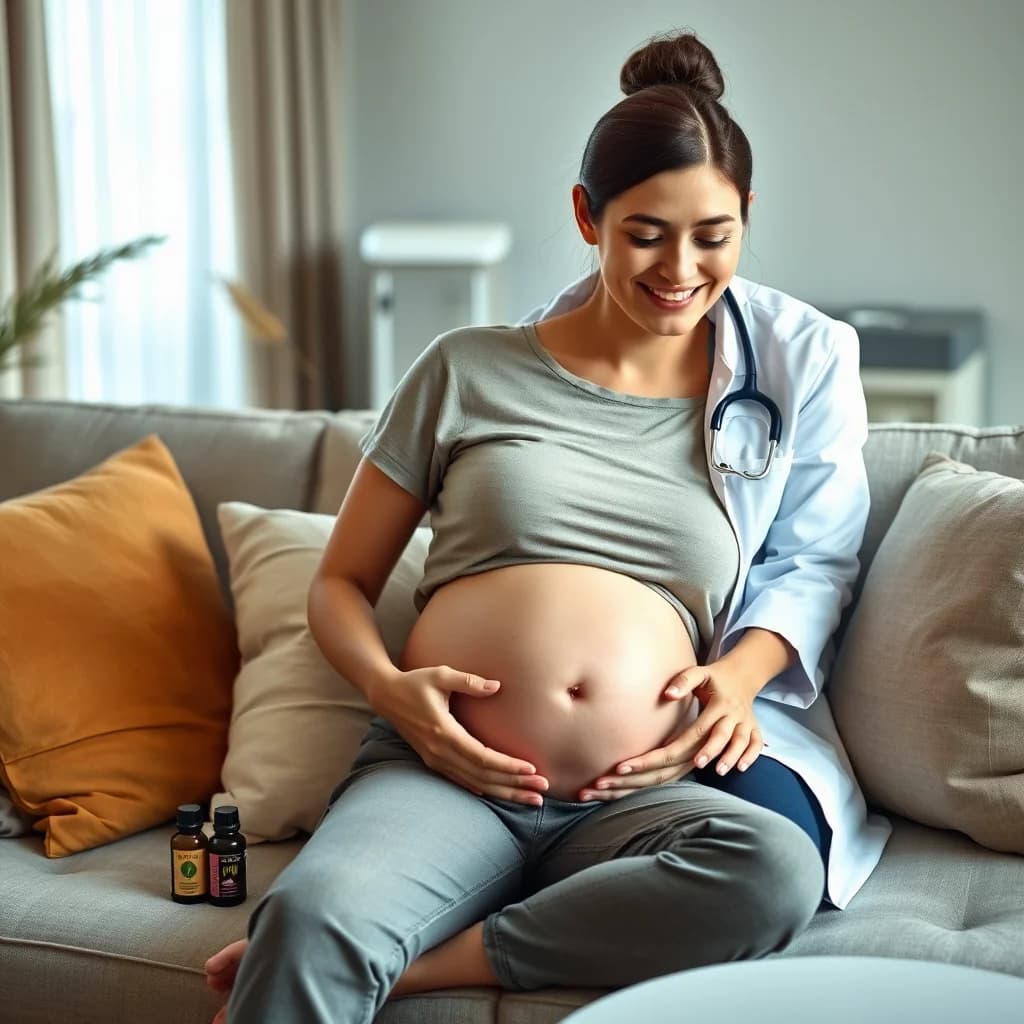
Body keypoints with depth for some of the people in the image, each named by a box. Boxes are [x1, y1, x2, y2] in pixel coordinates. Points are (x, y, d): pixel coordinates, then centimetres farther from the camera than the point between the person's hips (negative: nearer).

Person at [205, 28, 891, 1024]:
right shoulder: (469, 369, 10)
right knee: (310, 921, -36)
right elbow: (339, 583, 14)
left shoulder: (800, 364, 13)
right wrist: (389, 687, -8)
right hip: (450, 774, -2)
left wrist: (744, 670, -4)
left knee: (773, 868, -35)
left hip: (642, 790, 3)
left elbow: (817, 559, 18)